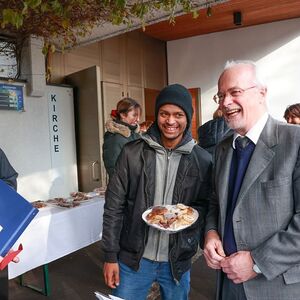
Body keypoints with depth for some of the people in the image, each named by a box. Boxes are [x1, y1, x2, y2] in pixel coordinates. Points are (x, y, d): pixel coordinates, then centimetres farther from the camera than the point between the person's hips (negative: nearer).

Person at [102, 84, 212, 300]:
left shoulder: (203, 161, -6)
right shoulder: (132, 153, -8)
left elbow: (207, 207, 3)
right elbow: (114, 207, -5)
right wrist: (110, 256, -5)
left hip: (178, 262, 1)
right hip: (133, 259, -1)